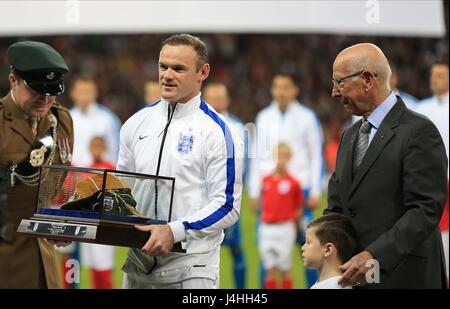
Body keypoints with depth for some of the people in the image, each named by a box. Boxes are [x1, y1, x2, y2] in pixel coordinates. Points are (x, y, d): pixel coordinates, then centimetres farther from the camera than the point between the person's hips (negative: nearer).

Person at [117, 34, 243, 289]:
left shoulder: (217, 131, -7)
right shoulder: (137, 124, 10)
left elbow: (227, 206, -10)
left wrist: (174, 231, -21)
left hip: (190, 267, -5)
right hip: (137, 261, 5)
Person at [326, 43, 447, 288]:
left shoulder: (419, 132, -9)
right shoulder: (350, 136, 17)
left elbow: (425, 210, -16)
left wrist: (375, 256, -23)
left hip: (402, 276, -7)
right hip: (353, 277, 7)